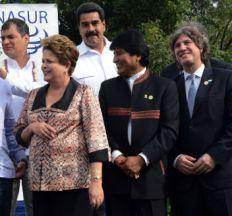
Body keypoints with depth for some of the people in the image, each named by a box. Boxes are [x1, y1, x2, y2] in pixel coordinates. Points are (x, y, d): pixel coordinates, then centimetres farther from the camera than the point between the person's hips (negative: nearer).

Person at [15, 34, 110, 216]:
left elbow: (95, 139, -8)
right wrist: (32, 127, -4)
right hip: (40, 182, 5)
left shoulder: (83, 94, -1)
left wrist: (96, 181, -17)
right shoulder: (34, 96, 14)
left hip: (74, 183, -5)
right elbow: (20, 136, 19)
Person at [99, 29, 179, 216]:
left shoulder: (165, 87, 3)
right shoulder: (108, 88, 13)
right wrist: (116, 155, -11)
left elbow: (169, 130, -4)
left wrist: (142, 159, -13)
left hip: (151, 176, -2)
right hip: (115, 176, 2)